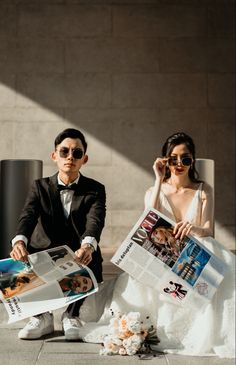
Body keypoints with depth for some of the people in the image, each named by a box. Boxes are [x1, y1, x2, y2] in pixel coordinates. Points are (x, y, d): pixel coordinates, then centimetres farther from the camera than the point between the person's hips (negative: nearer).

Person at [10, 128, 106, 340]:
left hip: (80, 259, -1)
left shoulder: (95, 190, 1)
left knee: (92, 262, -34)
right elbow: (28, 215, -14)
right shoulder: (40, 186, 5)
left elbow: (95, 220, -20)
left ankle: (71, 314, -5)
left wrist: (88, 246, -44)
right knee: (21, 260, -27)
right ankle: (42, 315, -2)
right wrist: (19, 241, -38)